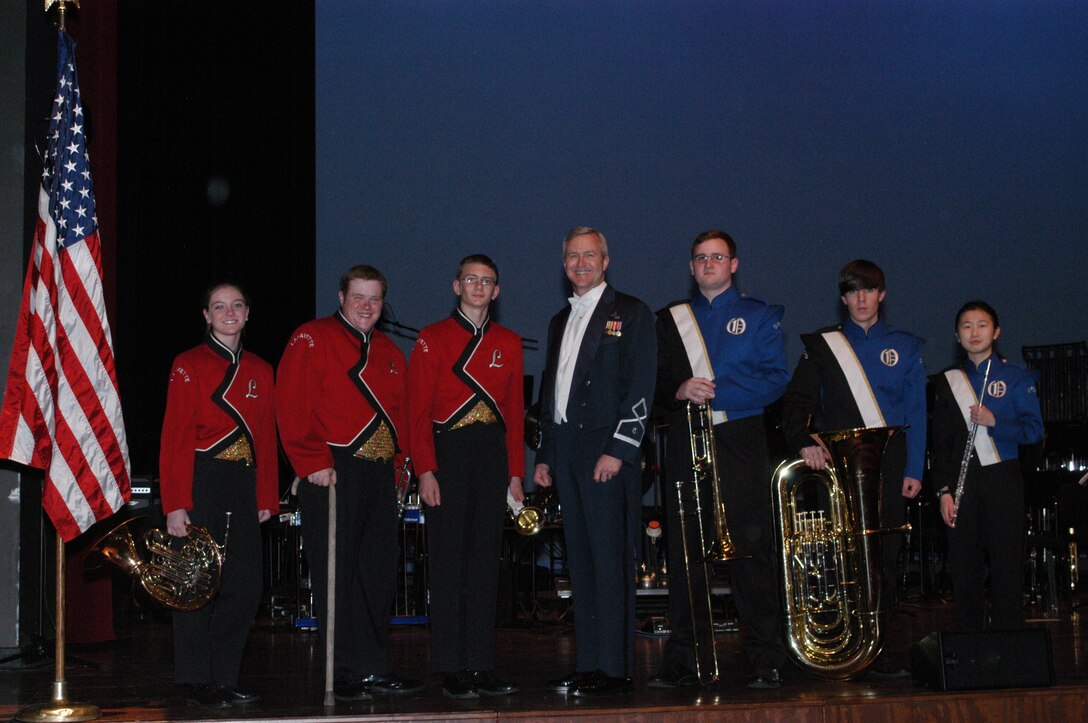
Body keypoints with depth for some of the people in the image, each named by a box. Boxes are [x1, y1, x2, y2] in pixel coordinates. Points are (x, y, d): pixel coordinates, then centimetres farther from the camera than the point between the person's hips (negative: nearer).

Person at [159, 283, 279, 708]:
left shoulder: (260, 371, 14)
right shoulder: (189, 366, -1)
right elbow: (175, 438, -6)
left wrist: (267, 497, 8)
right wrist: (175, 504, -13)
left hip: (243, 489, 5)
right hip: (201, 485, -5)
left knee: (246, 587, 2)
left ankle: (224, 680, 13)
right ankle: (195, 684, 6)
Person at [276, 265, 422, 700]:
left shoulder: (388, 351, 20)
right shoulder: (312, 340, -2)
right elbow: (293, 406, -10)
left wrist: (395, 463, 11)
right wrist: (313, 463, -15)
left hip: (379, 475, 7)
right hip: (332, 474, -7)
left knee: (379, 575, 8)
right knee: (337, 574, -4)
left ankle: (376, 670, 15)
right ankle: (346, 673, 1)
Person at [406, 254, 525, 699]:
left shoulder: (508, 343, 13)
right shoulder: (432, 340, 2)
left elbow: (516, 411, 13)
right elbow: (418, 411, -3)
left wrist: (515, 472, 6)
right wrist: (425, 471, -12)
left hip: (493, 459, 4)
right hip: (448, 455, -3)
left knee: (485, 560, 5)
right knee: (448, 561, -2)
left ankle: (481, 668, 11)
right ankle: (451, 671, 3)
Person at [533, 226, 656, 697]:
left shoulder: (629, 313, 1)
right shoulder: (560, 322, 22)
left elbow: (640, 388, -8)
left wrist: (617, 449, -16)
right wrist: (544, 455, 16)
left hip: (608, 452, -7)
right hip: (566, 452, 7)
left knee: (611, 561, -7)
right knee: (579, 561, 6)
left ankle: (614, 668, -5)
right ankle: (588, 665, 10)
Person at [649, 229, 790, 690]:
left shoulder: (760, 317, 11)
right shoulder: (671, 320, 18)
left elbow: (775, 379, -1)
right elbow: (653, 382, 13)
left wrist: (714, 392, -12)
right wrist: (679, 392, -9)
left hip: (739, 443, -2)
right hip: (684, 445, 3)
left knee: (751, 551, -6)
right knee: (685, 553, 1)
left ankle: (766, 663, 0)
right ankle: (683, 662, 6)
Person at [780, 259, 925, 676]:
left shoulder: (904, 347, 14)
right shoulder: (822, 345, 11)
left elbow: (916, 414, 11)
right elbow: (796, 402, 4)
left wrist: (914, 469, 2)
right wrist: (804, 442, -15)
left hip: (887, 468, 1)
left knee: (883, 559, -1)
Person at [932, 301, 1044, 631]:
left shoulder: (1016, 377, 5)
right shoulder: (947, 381, 11)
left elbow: (1034, 430, -2)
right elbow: (940, 441, 9)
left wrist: (995, 422, -19)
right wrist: (944, 490, 0)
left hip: (1002, 479, -2)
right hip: (961, 482, 2)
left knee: (1007, 565, -3)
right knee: (964, 567, 3)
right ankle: (968, 638, 11)